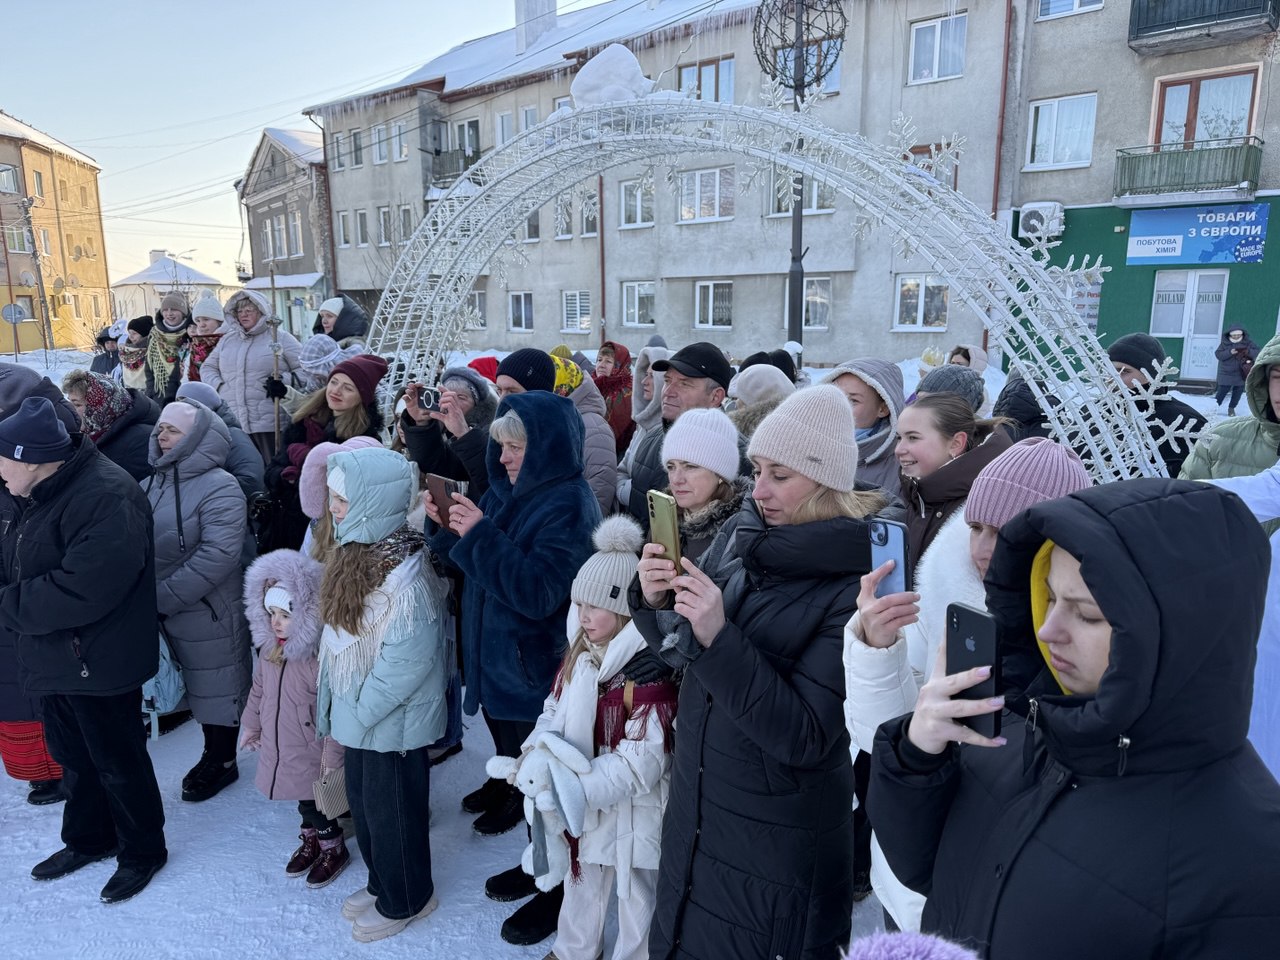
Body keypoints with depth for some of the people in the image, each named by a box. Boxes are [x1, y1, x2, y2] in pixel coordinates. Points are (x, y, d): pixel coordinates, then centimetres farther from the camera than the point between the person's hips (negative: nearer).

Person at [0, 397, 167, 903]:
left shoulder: (105, 498, -28)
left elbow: (80, 590, -32)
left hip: (97, 661, -9)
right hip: (51, 655, 9)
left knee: (118, 762, 9)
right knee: (72, 757, 25)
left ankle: (143, 851, 31)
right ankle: (88, 838, 47)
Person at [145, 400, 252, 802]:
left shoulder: (219, 487, -19)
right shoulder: (154, 482, 5)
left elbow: (218, 555, -26)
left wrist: (163, 597, -24)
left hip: (208, 611, -7)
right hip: (167, 612, 7)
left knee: (216, 686, 9)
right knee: (198, 685, 20)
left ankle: (221, 761, 28)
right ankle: (215, 755, 37)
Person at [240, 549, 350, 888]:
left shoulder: (320, 656, -28)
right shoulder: (269, 649, -2)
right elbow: (258, 689, 15)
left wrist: (332, 754, -20)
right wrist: (251, 724, 23)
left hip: (312, 754, -7)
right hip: (278, 746, 7)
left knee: (315, 803, 10)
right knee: (303, 800, 24)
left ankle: (333, 848, 33)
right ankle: (311, 840, 45)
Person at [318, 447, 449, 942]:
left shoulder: (404, 571, -28)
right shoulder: (357, 549, 0)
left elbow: (408, 660, -27)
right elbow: (339, 633, 9)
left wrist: (362, 709, -17)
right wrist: (341, 704, 8)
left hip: (392, 717, -9)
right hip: (360, 711, 9)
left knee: (392, 807, 11)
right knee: (363, 799, 24)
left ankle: (405, 900, 35)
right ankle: (381, 882, 46)